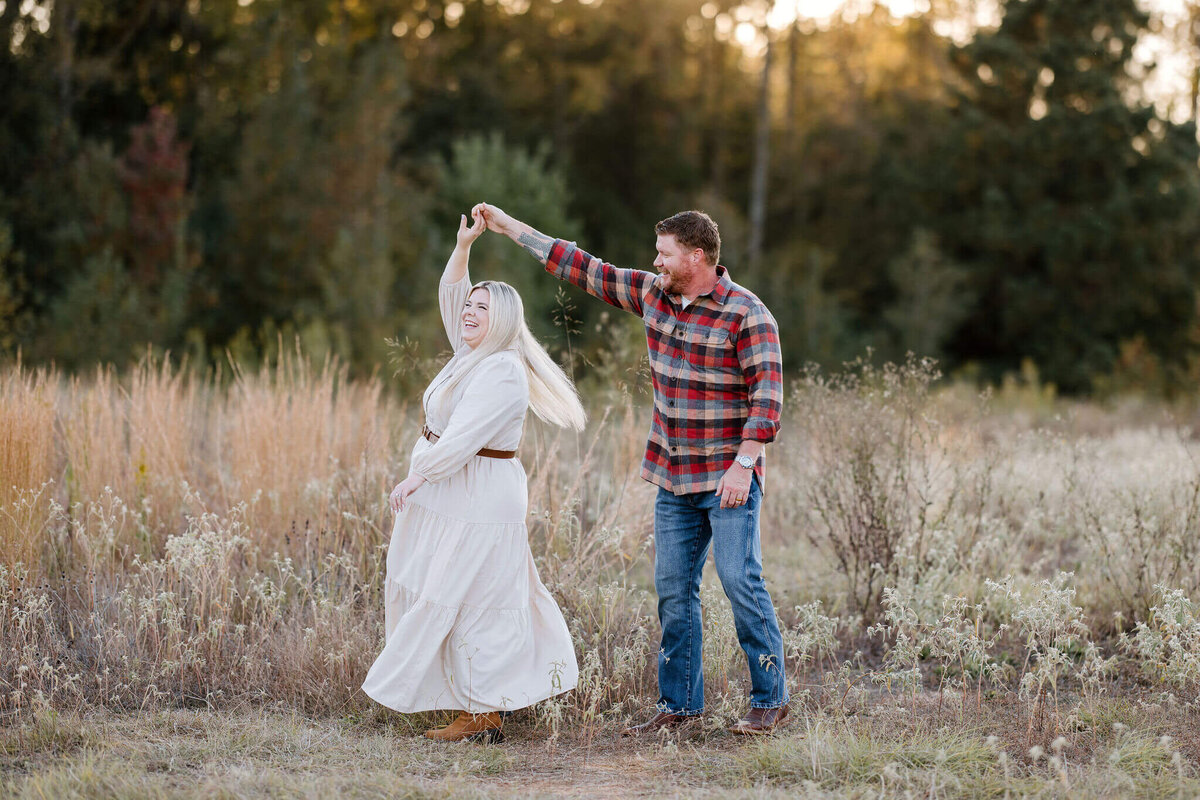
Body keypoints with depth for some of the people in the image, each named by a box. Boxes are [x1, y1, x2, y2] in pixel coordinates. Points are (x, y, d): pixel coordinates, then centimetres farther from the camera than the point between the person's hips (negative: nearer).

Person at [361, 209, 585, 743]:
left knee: (473, 603, -7)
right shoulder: (472, 354, 11)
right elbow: (450, 294, 18)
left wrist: (416, 476, -18)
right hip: (450, 495, 10)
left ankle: (485, 714, -3)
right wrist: (463, 244, 7)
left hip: (477, 502, -10)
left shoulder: (503, 371, -17)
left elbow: (464, 437, -22)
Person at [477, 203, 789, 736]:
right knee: (673, 588, 7)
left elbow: (767, 395, -16)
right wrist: (511, 228, 14)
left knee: (741, 582, -8)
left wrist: (744, 464, -24)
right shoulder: (653, 295, 7)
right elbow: (582, 269, 13)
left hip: (728, 477, -7)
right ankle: (679, 703, 14)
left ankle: (770, 699, 2)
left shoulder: (747, 314, -12)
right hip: (673, 477, 7)